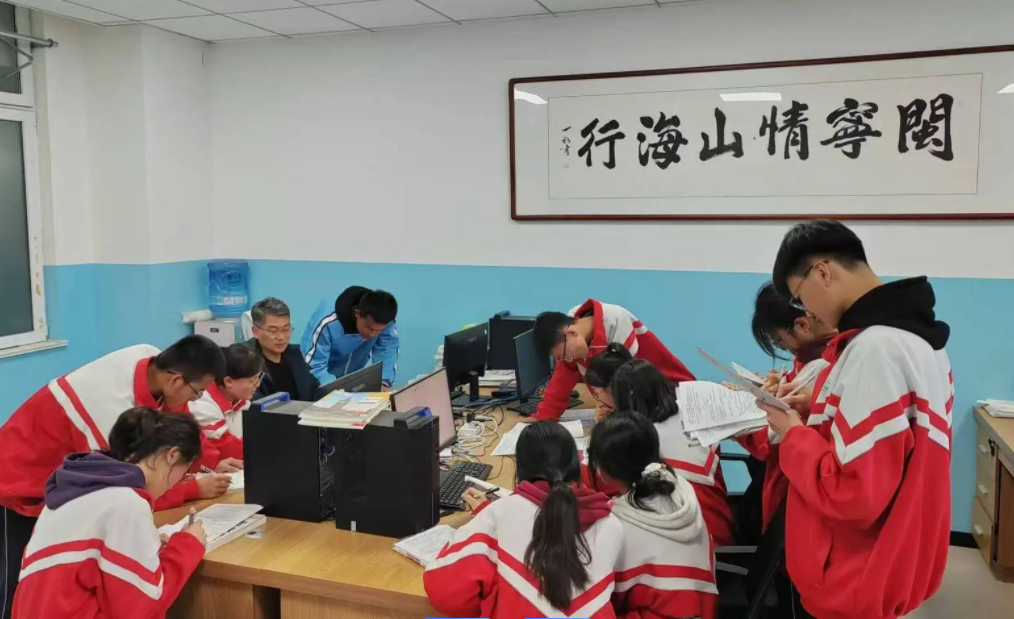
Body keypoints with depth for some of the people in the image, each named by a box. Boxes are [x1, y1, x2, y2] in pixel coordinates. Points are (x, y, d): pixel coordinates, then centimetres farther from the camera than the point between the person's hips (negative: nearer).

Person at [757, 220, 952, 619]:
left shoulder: (874, 348, -28)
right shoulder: (911, 332, 4)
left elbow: (852, 492, -29)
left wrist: (793, 432, -14)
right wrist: (821, 408, 6)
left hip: (855, 579, -9)